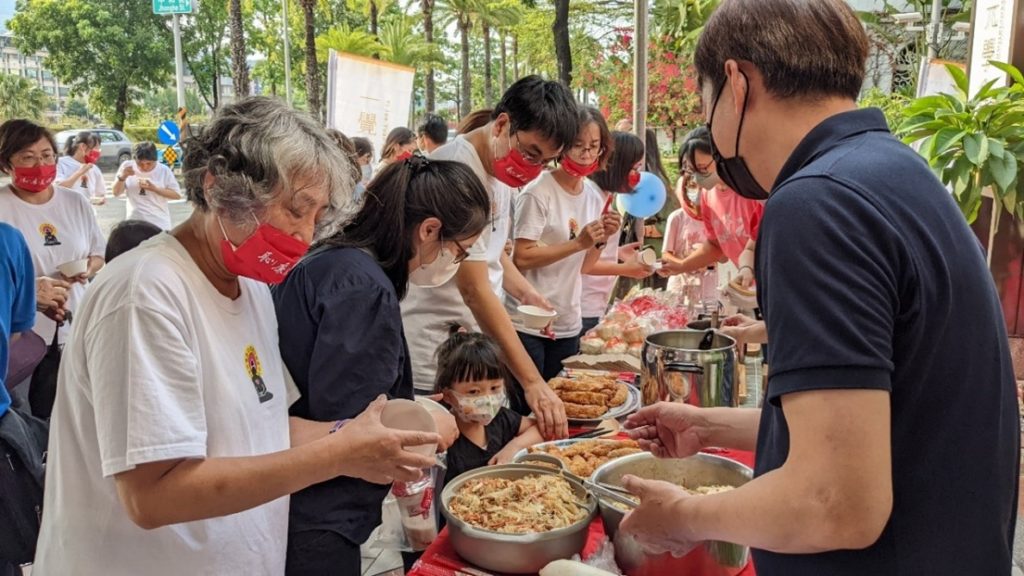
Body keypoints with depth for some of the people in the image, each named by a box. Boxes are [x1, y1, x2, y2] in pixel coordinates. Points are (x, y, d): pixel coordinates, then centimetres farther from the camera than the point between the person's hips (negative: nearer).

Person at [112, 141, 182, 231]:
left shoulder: (164, 170, -7)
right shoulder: (127, 166, -2)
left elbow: (177, 195, -7)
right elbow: (116, 192, 2)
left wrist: (154, 188, -19)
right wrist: (122, 177, -17)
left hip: (159, 224, -2)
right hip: (135, 223, 2)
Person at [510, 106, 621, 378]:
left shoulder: (594, 195, 8)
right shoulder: (538, 193, -14)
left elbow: (582, 267, 11)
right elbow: (521, 258, -19)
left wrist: (602, 239, -6)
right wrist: (579, 242, -22)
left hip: (569, 325, 7)